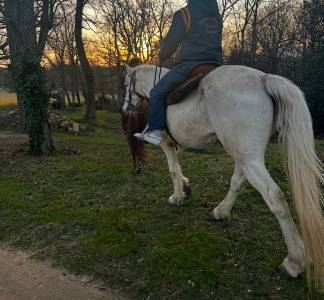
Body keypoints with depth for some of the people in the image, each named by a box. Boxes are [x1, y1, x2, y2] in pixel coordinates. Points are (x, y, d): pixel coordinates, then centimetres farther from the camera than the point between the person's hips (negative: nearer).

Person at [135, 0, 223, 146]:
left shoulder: (184, 14, -3)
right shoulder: (217, 15, 18)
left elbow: (171, 42, 1)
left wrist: (161, 58, 18)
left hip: (189, 64, -7)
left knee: (157, 92, 2)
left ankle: (155, 132, -4)